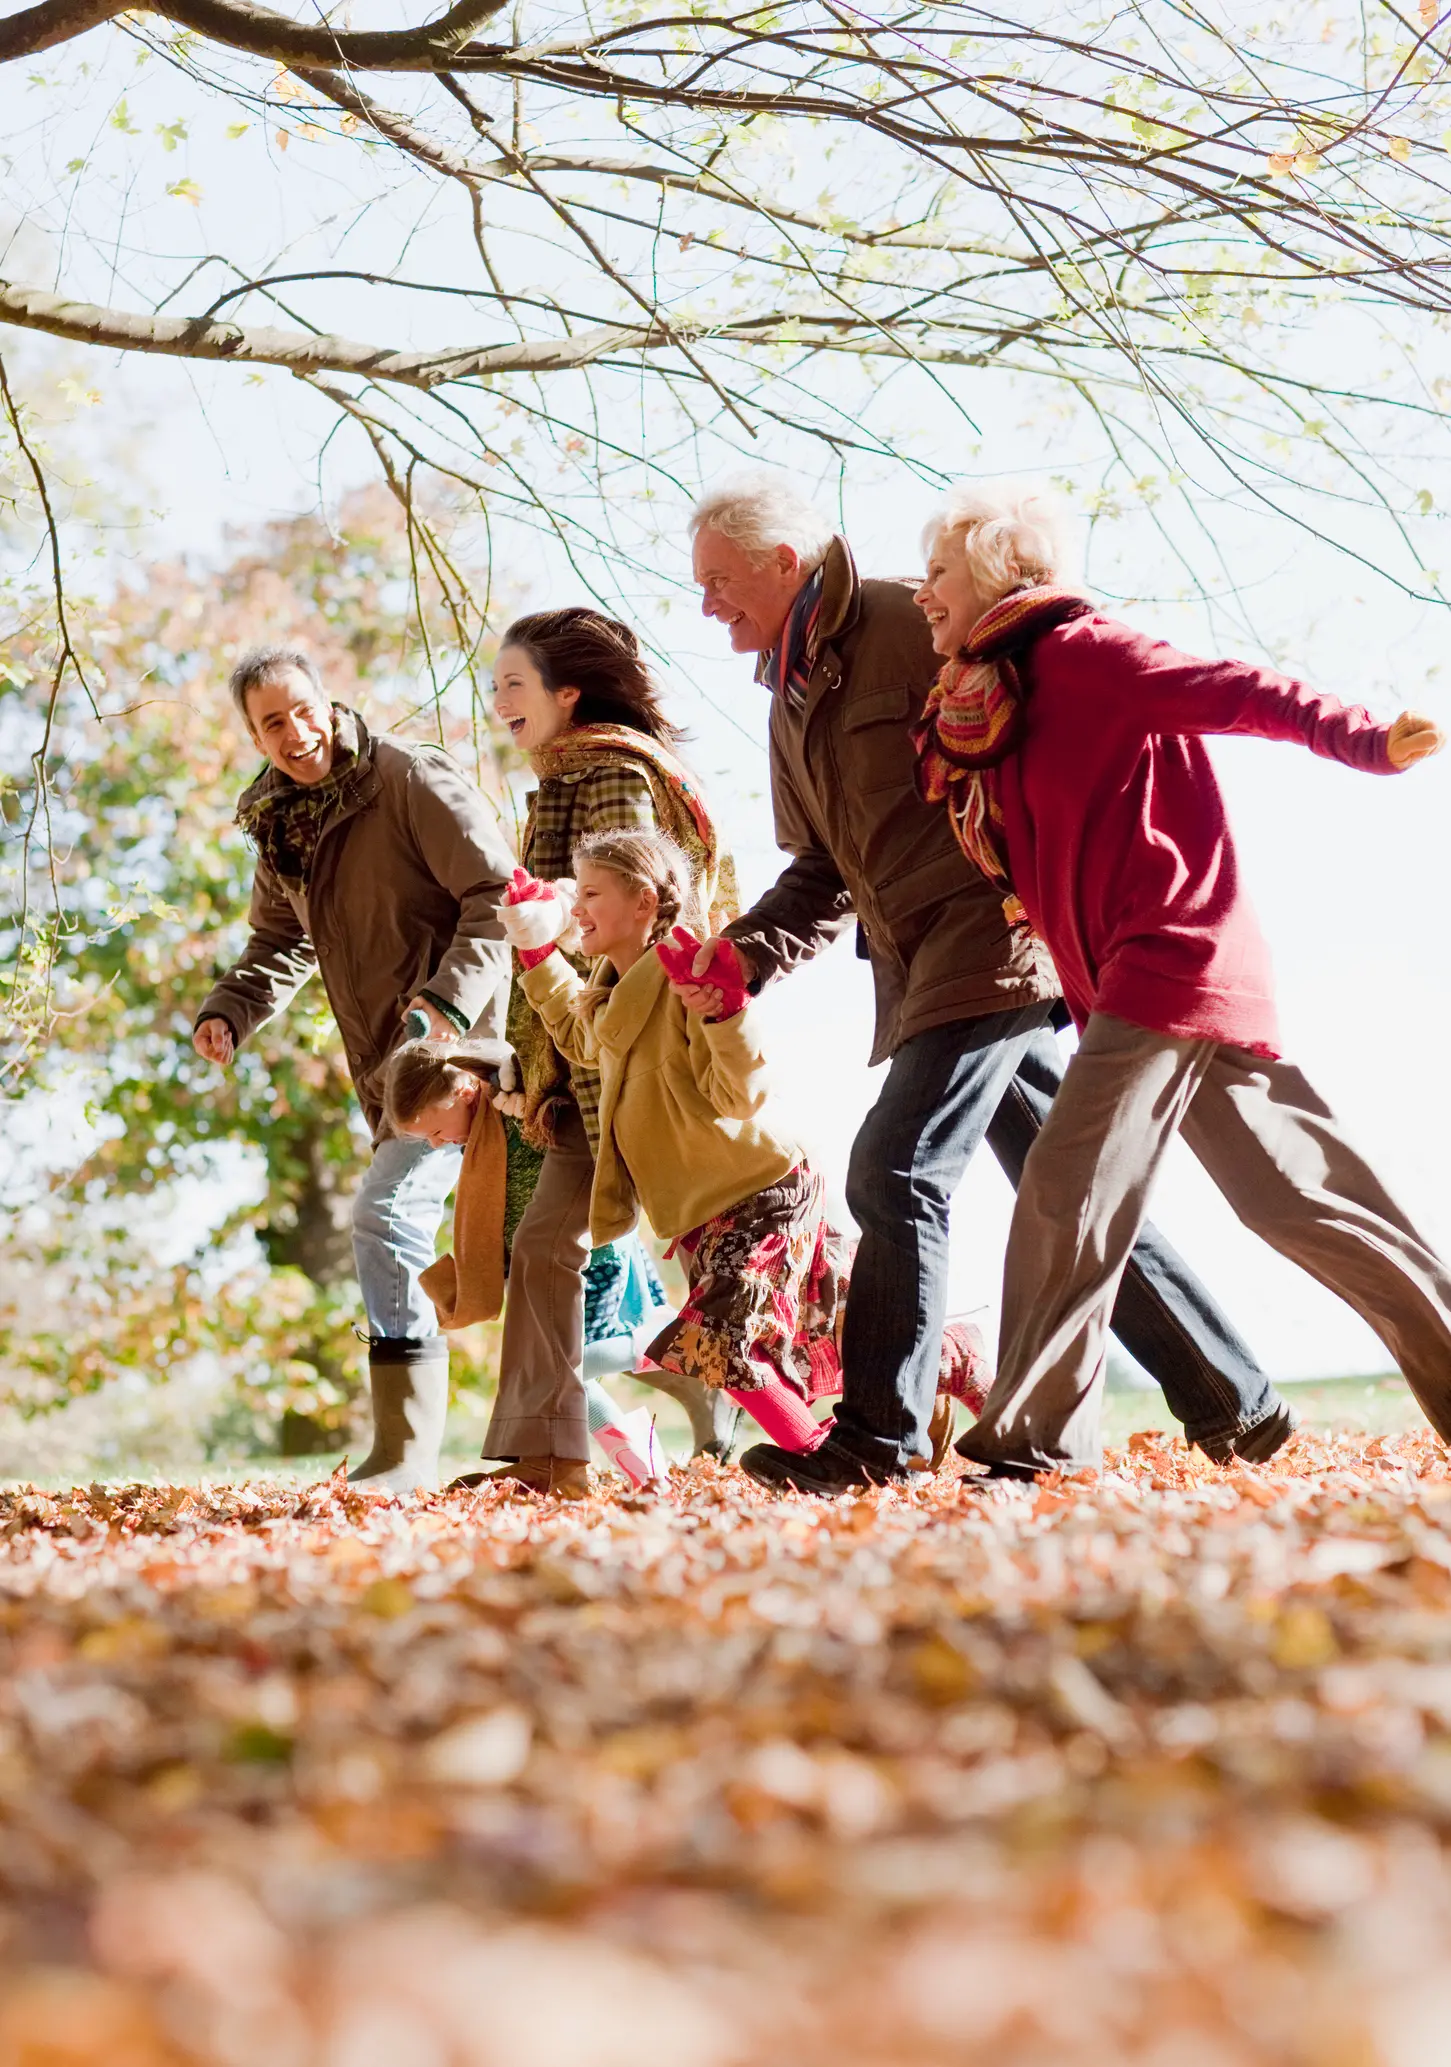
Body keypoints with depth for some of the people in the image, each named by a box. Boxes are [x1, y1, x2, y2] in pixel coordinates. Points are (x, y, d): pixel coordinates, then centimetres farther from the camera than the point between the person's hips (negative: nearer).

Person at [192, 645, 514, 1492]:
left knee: (389, 1212, -19)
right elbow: (282, 943, 23)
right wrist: (229, 1011, 5)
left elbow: (497, 896, -16)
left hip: (461, 1042, -8)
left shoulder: (414, 778, -11)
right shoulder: (281, 825, 13)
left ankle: (407, 1453, -14)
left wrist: (449, 996, -28)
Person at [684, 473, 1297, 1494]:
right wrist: (745, 950, 5)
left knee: (898, 1173, -14)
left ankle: (878, 1440, -8)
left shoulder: (908, 626, -9)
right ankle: (1237, 1406, 17)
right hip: (925, 967, 9)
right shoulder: (792, 698, 18)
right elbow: (822, 870, 20)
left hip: (995, 939, -9)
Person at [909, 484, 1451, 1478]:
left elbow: (1236, 692, -14)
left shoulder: (1073, 649, -6)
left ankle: (1034, 1442, -9)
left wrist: (1369, 741, -23)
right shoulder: (997, 702, 20)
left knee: (1068, 1190, -12)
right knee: (1293, 1196, 11)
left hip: (1171, 959, -10)